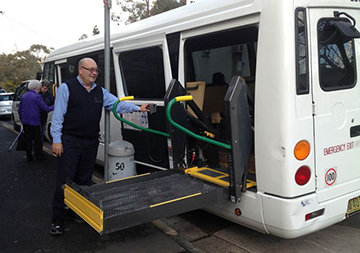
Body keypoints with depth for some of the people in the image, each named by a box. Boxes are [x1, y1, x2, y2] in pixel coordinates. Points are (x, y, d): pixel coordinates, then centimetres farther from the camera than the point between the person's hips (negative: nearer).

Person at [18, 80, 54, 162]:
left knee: (28, 139, 8)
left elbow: (19, 109, 16)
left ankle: (29, 157, 11)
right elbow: (46, 108, -8)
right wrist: (54, 107, 8)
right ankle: (39, 156, 12)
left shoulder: (24, 96, 10)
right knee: (37, 139, 5)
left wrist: (22, 119, 25)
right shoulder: (37, 96, -10)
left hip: (25, 121, 6)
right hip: (34, 121, -5)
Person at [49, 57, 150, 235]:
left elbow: (118, 104, 5)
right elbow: (58, 115, -8)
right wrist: (56, 140, -13)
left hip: (91, 143, 6)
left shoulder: (100, 92, 12)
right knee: (64, 181, -3)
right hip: (69, 142, -5)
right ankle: (57, 219, 7)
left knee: (84, 181, 13)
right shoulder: (67, 88, -5)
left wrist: (137, 108, -9)